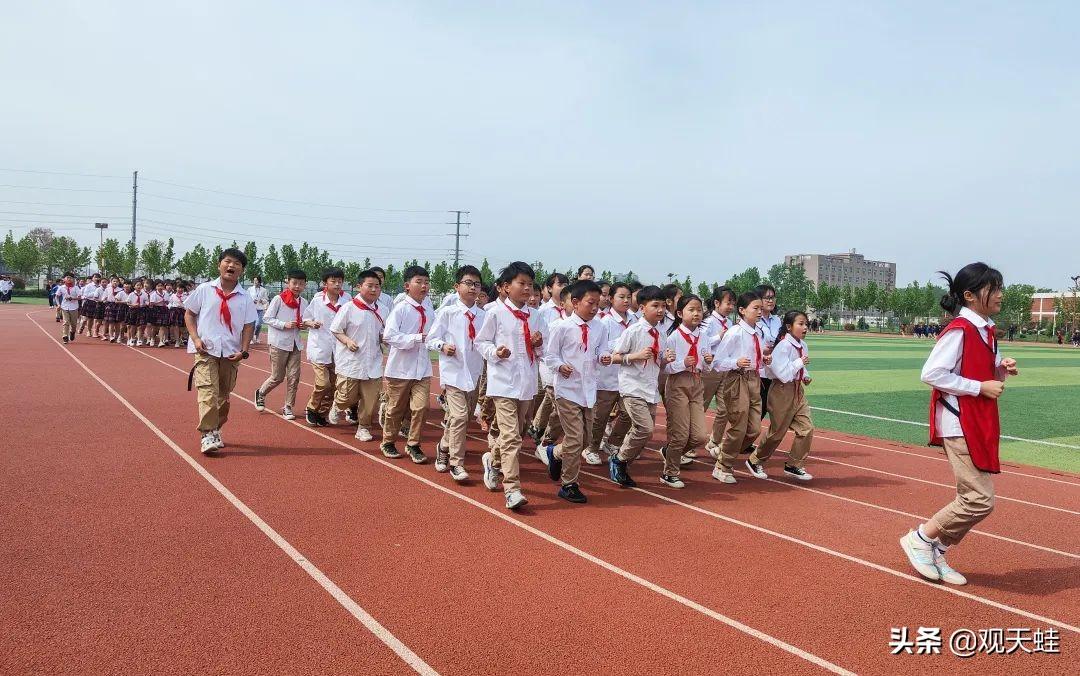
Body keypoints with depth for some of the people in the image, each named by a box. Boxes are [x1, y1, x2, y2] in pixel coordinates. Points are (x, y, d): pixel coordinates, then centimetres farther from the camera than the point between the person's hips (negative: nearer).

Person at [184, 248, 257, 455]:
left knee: (224, 395, 10)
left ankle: (216, 430, 26)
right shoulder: (204, 290, 2)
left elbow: (249, 325, 5)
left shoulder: (245, 298, 5)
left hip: (231, 353, 3)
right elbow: (189, 314, 7)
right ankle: (207, 435, -13)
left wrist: (244, 350, -6)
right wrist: (195, 338, -6)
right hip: (206, 349, -2)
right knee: (208, 391, -14)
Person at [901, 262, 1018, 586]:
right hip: (960, 424, -10)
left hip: (980, 425, 10)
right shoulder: (959, 330, -16)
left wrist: (1003, 369, 1)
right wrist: (981, 387, -19)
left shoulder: (986, 331, 12)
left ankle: (936, 553, 24)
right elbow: (931, 374, -23)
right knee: (980, 501, -10)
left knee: (976, 499, 13)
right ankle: (920, 538, 7)